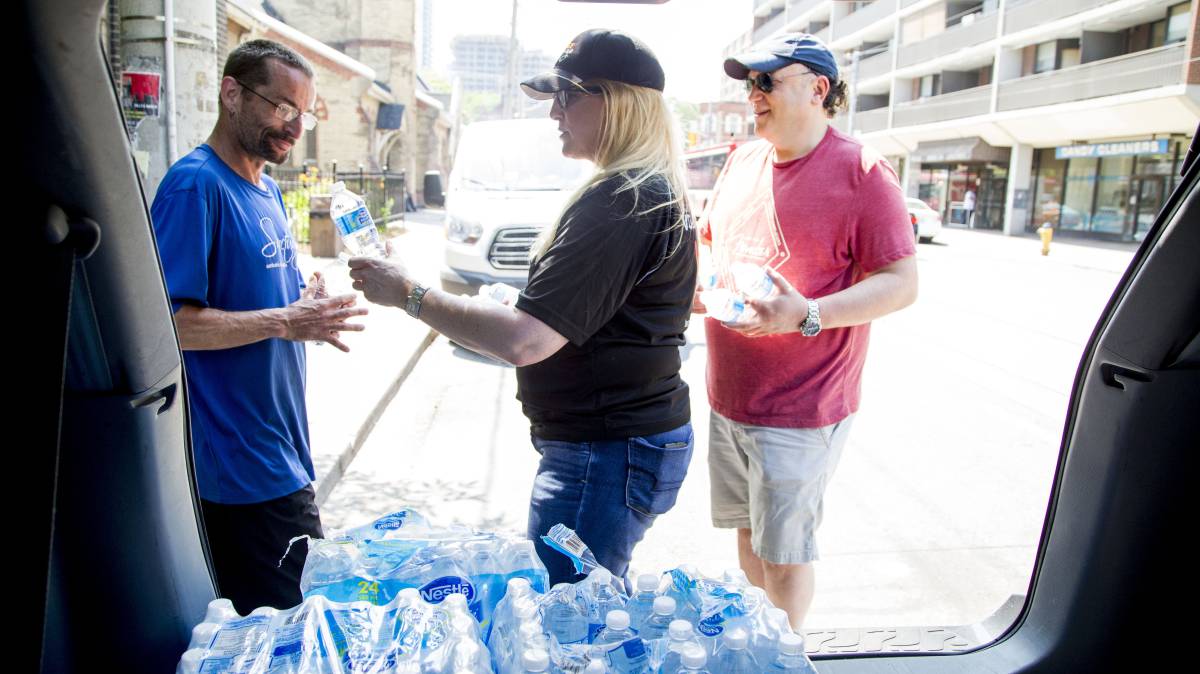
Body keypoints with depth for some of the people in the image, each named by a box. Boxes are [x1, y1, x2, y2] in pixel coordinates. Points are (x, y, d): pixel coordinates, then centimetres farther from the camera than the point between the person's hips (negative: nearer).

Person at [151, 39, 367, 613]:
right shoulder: (194, 185, -15)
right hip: (237, 469, -9)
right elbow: (168, 320, -21)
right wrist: (285, 322, -24)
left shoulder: (267, 190, 14)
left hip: (278, 454, 9)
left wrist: (315, 304, 2)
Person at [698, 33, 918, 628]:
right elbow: (709, 239, 22)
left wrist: (807, 315, -28)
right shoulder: (743, 161, 9)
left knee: (784, 555, 7)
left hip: (800, 411, -7)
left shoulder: (861, 172, -12)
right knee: (748, 533, 21)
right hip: (728, 398, 7)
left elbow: (901, 283, -15)